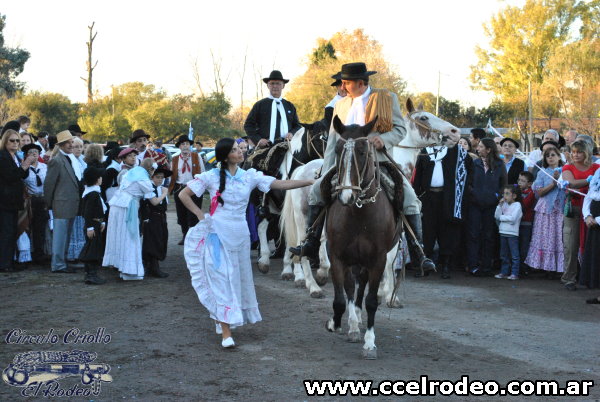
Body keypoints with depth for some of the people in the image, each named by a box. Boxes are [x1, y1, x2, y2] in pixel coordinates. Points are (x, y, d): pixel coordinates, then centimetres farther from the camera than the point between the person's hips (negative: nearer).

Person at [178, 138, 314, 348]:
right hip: (217, 233, -4)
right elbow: (184, 194, 3)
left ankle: (221, 320, 31)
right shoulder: (211, 177, -3)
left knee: (239, 279, 11)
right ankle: (226, 333, -7)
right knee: (221, 278, -6)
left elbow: (280, 184, -2)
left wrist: (311, 182, -11)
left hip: (239, 234, 4)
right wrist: (200, 215, -5)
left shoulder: (249, 176, 3)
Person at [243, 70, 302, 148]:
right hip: (266, 147, -2)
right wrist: (258, 139, -9)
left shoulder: (290, 106, 18)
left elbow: (297, 125, 21)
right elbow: (248, 125, 6)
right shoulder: (260, 105, 9)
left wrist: (292, 133, -2)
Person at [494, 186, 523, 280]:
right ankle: (504, 272, 20)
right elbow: (496, 216, 4)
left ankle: (514, 273, -2)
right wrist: (500, 205, -4)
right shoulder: (504, 204, 12)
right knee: (504, 255, 13)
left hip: (512, 233, -7)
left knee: (514, 255, -4)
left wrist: (501, 217, -7)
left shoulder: (517, 205, -6)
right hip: (503, 233, 7)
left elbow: (512, 218, -18)